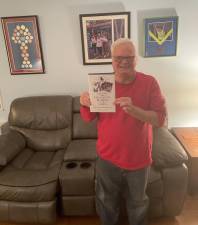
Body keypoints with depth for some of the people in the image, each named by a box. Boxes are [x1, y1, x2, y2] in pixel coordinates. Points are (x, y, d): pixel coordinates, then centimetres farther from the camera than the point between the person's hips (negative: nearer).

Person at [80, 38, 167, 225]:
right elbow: (88, 118, -2)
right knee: (106, 200, 24)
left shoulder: (149, 83, -11)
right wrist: (85, 104, -25)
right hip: (107, 157, 1)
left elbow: (160, 119, -17)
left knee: (137, 201, 25)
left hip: (138, 158, 0)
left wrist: (134, 109, -34)